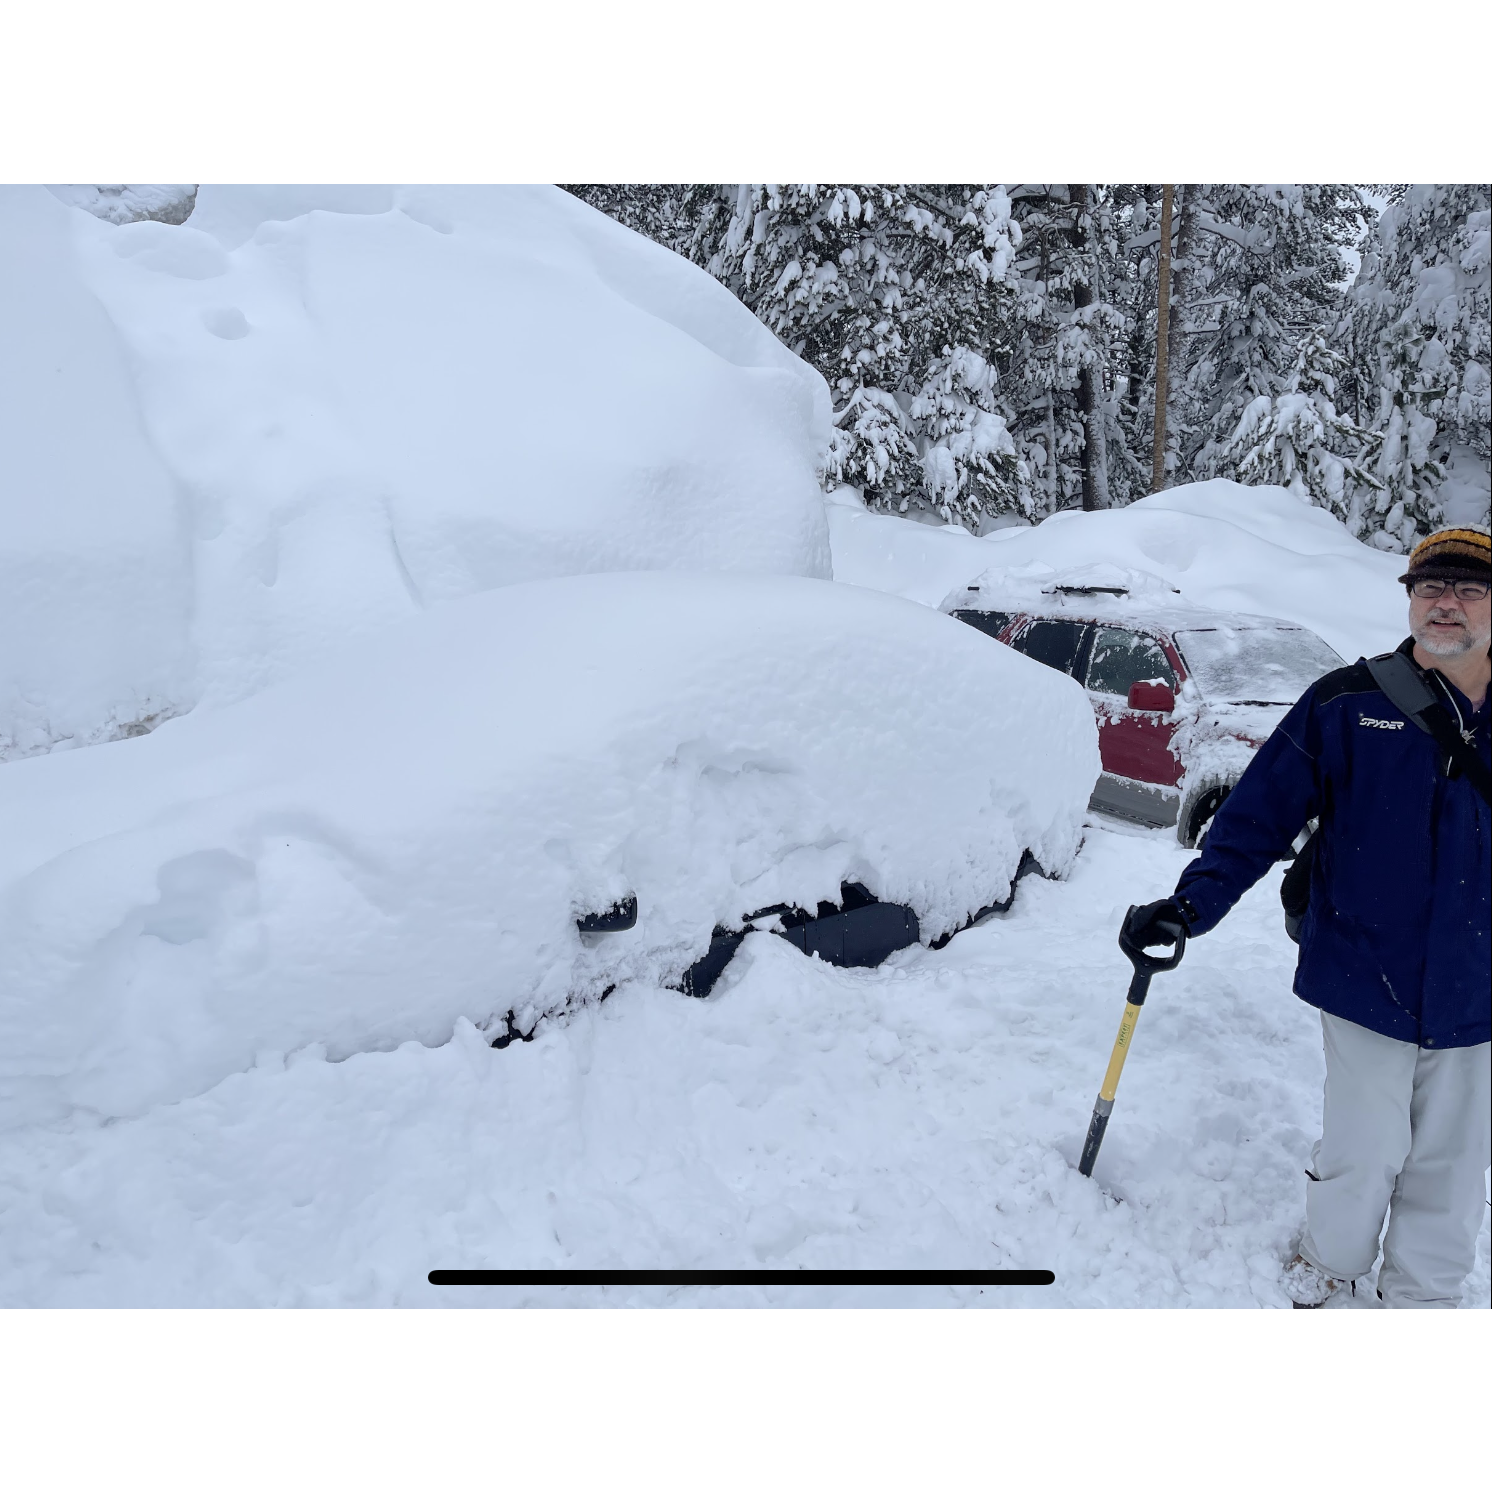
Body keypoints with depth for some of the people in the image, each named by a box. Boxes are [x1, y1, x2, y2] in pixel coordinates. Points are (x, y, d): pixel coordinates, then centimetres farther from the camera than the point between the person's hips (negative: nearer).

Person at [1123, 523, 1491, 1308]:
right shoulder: (1348, 702, -6)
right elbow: (1261, 810, -8)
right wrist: (1192, 903, -16)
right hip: (1367, 979, -2)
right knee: (1364, 1154, 7)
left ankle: (1424, 1295, 39)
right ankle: (1329, 1266, 36)